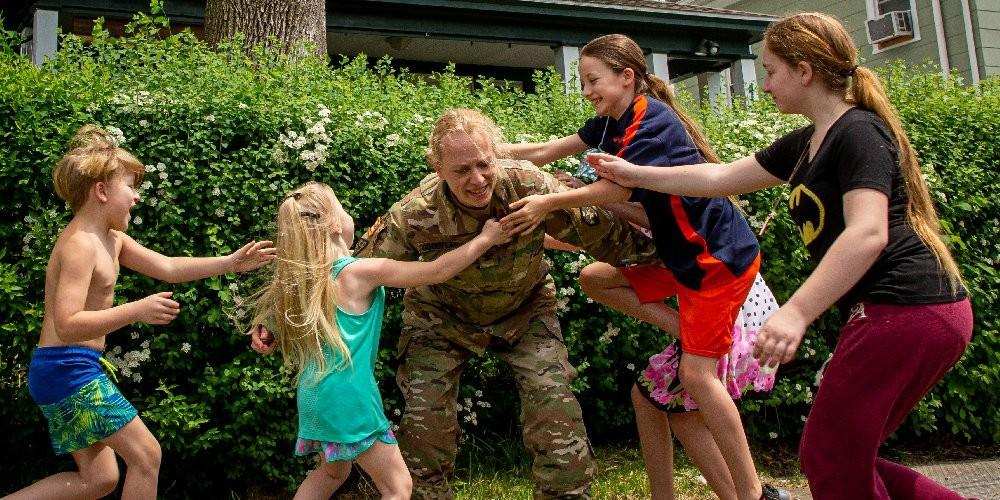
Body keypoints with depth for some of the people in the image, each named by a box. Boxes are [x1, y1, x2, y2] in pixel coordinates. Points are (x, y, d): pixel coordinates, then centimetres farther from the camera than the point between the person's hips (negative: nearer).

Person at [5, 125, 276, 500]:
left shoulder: (111, 240, 11)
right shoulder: (80, 244, -19)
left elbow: (168, 268, 14)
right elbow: (67, 326, -27)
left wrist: (232, 262, 9)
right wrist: (138, 310, -32)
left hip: (69, 370, 10)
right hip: (67, 368, -10)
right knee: (146, 454, -4)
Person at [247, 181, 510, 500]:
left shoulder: (308, 275, 7)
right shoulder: (360, 271, -14)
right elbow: (438, 271, -14)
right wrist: (486, 238, -5)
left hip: (314, 395, 8)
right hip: (347, 397, -8)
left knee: (334, 471, 30)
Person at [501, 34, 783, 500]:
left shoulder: (652, 122, -19)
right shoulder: (612, 123, 8)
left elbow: (617, 189, -24)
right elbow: (547, 151, 7)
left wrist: (548, 203, -21)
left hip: (720, 255, -9)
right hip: (683, 253, 9)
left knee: (697, 372, -10)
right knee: (594, 278, 9)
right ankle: (689, 332, 3)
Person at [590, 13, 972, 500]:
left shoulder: (858, 131, -11)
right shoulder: (806, 143, 17)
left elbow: (867, 233, -25)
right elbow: (722, 177, 21)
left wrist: (797, 312, -34)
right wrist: (635, 175, 22)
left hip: (905, 310, -10)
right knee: (845, 459, 14)